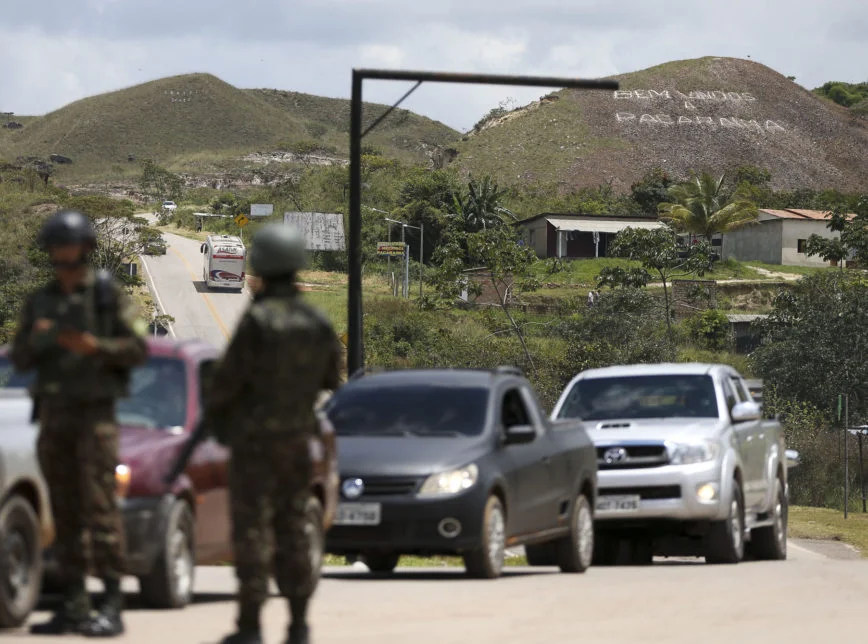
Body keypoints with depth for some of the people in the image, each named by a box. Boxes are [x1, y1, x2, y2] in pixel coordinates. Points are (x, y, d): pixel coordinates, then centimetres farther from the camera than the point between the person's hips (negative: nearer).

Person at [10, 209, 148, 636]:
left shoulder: (108, 296, -4)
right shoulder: (39, 302, 9)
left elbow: (138, 348, -8)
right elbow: (21, 361, 7)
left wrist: (95, 347, -25)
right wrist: (36, 339, -16)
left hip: (96, 414, -5)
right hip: (53, 415, 5)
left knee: (100, 508, -12)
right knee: (65, 511, 5)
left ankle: (112, 608, -12)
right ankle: (73, 606, 8)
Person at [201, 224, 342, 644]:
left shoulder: (257, 322, -18)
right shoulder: (316, 325, 1)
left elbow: (228, 377, -16)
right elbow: (331, 379, 12)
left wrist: (211, 409, 4)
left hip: (253, 439, -5)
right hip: (297, 437, 5)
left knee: (251, 530, -2)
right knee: (292, 527, 11)